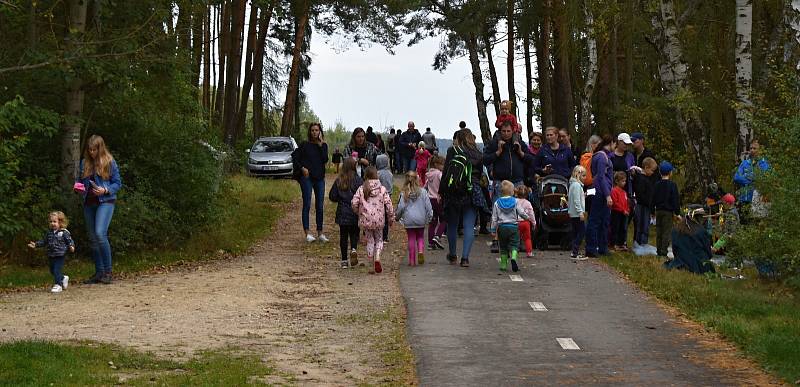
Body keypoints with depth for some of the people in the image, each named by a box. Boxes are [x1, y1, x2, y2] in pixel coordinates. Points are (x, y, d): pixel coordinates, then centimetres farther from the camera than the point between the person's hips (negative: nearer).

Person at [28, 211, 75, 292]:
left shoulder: (64, 233, -8)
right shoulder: (49, 233, 10)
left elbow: (70, 241, -7)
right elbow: (44, 241, 20)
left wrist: (71, 246, -26)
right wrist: (36, 244, 13)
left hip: (60, 255, -7)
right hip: (51, 255, 7)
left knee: (57, 270, -11)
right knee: (52, 271, 15)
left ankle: (58, 285, -4)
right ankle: (63, 278, 36)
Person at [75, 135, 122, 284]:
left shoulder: (109, 162, -3)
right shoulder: (84, 163, 10)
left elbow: (117, 183, -1)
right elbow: (80, 181, 21)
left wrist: (105, 190, -16)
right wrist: (78, 187, -1)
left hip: (105, 201, -6)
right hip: (89, 203, 6)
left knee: (100, 233, -21)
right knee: (92, 238, 8)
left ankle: (108, 271, -14)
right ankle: (99, 272, 16)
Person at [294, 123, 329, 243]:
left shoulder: (323, 145, 7)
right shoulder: (305, 145, 0)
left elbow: (325, 160, -6)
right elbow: (295, 156, 0)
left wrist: (321, 145, -9)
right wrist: (302, 168, -9)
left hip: (320, 178, 3)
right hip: (307, 177, -3)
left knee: (320, 206, 6)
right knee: (307, 205, -4)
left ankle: (320, 233, 12)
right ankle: (307, 233, -3)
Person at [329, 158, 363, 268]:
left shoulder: (338, 181, -2)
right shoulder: (358, 180, -9)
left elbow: (332, 197, 1)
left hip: (342, 213, 2)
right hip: (355, 213, -2)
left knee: (343, 235, 9)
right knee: (354, 233, 13)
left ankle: (344, 261, 9)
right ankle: (353, 249, -16)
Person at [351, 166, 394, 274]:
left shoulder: (361, 189, -4)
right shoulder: (382, 189, -4)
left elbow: (354, 203, -8)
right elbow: (388, 204, -4)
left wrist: (358, 213, 12)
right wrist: (391, 218, 8)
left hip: (366, 220, 0)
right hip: (378, 220, 0)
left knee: (370, 241, 10)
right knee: (379, 239, 16)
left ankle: (371, 266, 11)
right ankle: (377, 258, -10)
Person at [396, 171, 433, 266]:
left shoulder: (403, 193, -6)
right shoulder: (422, 192, -5)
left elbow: (401, 207, -5)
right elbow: (428, 206, -2)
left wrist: (397, 217, 12)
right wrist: (429, 217, 11)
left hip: (409, 220, -1)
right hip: (420, 219, 1)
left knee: (411, 239, 8)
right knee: (420, 237, 18)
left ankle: (412, 260, 9)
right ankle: (421, 251, -10)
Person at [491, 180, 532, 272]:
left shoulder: (497, 203, 1)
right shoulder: (515, 202, -4)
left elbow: (494, 218, 2)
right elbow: (522, 213, -3)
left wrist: (493, 229, 8)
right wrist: (527, 217, 18)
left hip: (502, 227, 2)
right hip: (513, 226, -2)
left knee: (503, 247, 12)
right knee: (514, 245, 2)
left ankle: (503, 265, 13)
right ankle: (513, 258, -25)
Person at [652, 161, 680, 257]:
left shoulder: (657, 185, 6)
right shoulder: (672, 185, -9)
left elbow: (653, 199, 11)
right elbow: (676, 199, -10)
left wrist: (653, 210, 20)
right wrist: (677, 212, -5)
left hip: (658, 210, 5)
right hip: (668, 211, -5)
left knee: (659, 231, 11)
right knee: (667, 231, -3)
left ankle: (659, 250, 14)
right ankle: (664, 250, -7)